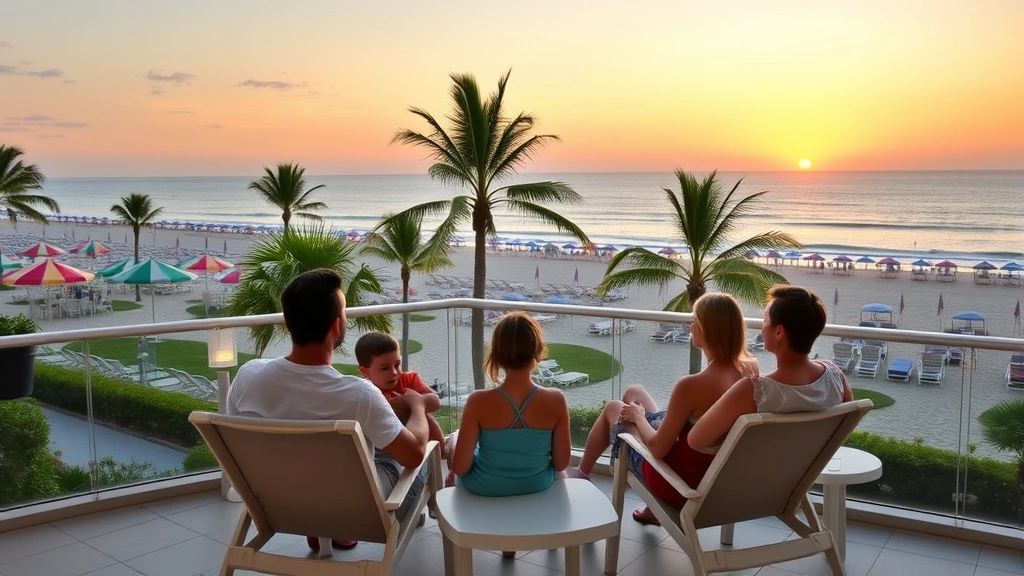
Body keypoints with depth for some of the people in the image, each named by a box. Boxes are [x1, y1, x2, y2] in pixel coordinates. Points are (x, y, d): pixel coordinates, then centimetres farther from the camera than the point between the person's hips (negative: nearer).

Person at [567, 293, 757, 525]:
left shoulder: (691, 385, -34)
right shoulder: (751, 370, -14)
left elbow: (657, 448, -22)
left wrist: (638, 416, -5)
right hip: (717, 476, 6)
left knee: (613, 408, 18)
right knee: (633, 392, 22)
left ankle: (582, 475, 49)